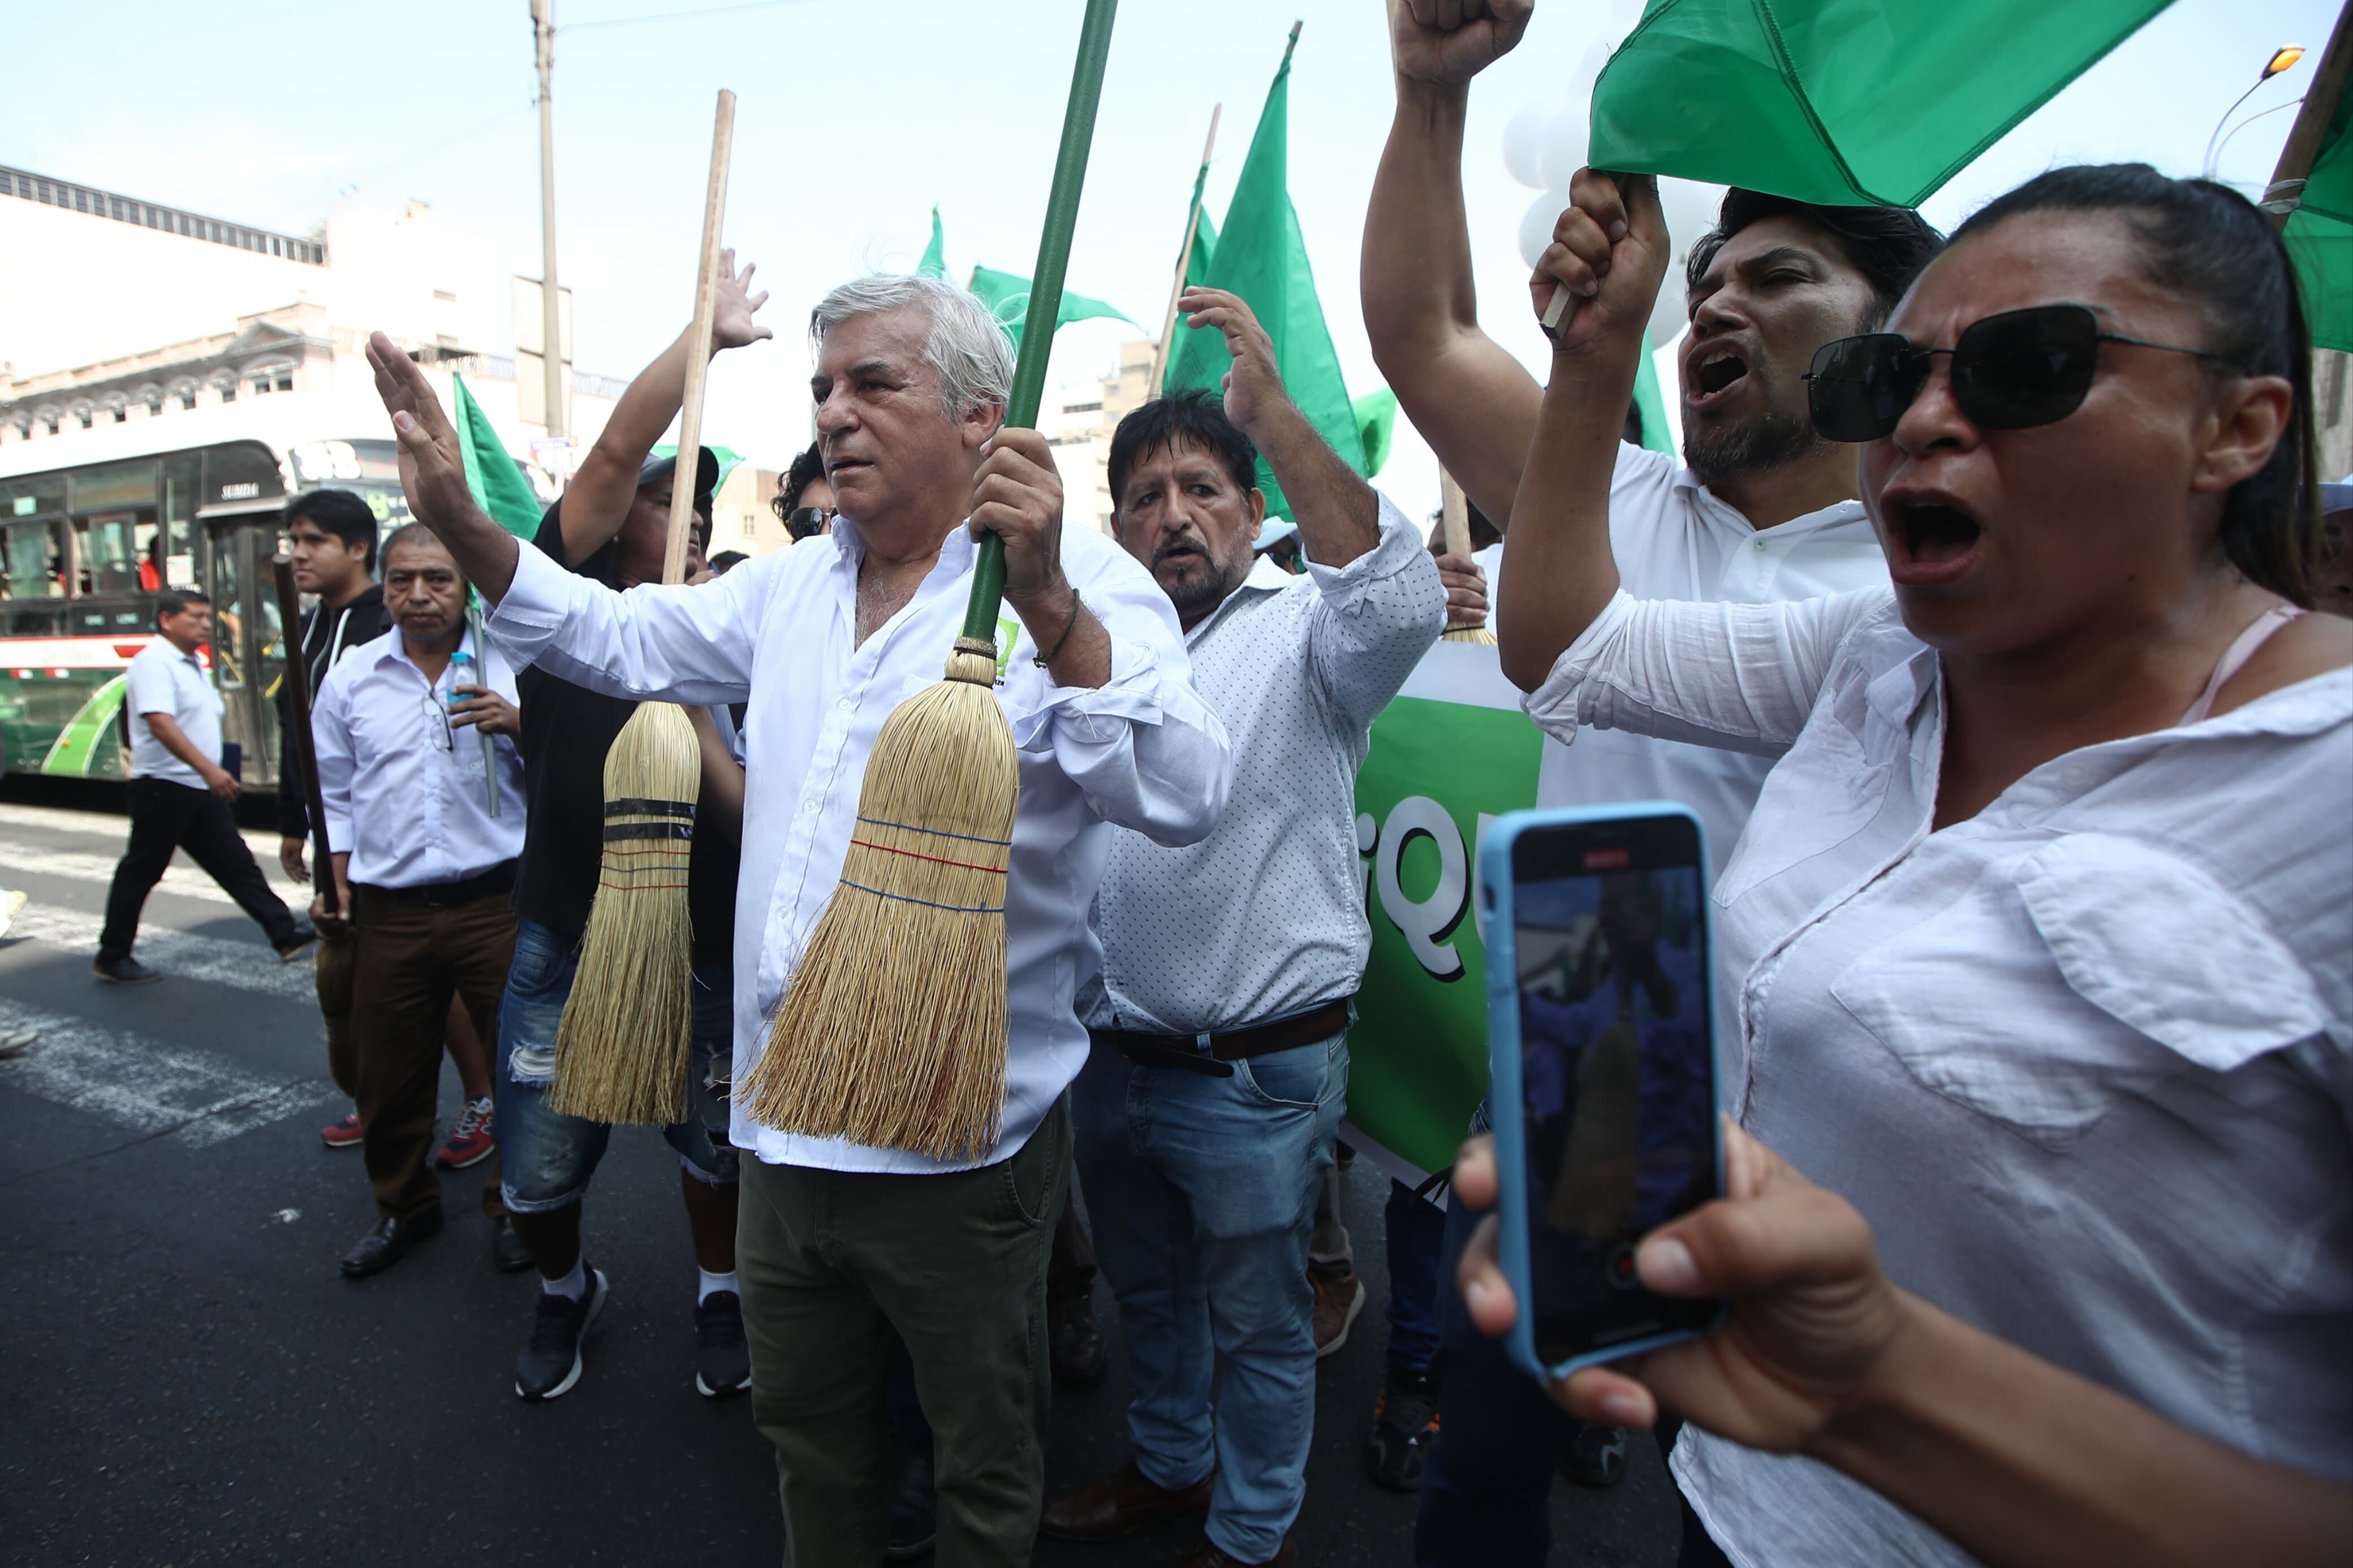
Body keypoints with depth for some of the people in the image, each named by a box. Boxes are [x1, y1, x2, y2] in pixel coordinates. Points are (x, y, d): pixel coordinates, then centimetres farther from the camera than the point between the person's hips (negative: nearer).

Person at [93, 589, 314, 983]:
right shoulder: (154, 662, -14)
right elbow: (160, 722, -26)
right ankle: (112, 959, 14)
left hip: (201, 789, 9)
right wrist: (209, 768, -35)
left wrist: (215, 774, 23)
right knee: (140, 873, 2)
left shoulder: (193, 664, 15)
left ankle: (286, 935, 5)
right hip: (163, 788, -9)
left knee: (236, 865, 6)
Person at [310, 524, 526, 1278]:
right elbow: (334, 791, 17)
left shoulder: (509, 666, 1)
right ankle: (403, 1208, 36)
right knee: (387, 1074, 14)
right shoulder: (352, 676, 9)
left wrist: (517, 725, -17)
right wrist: (335, 878, 7)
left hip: (496, 903, -3)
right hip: (387, 912, 3)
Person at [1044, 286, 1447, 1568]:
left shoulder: (1304, 634, -9)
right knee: (1146, 1289, 26)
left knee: (1257, 1321, 15)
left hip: (1257, 1072, -5)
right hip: (1111, 1058, 6)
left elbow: (1401, 601, -32)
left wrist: (1273, 413, -34)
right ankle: (1169, 1464, 51)